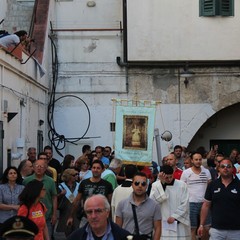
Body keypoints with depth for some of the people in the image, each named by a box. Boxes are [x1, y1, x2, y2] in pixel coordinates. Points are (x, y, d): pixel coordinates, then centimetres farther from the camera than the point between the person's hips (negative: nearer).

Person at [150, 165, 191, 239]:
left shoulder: (182, 185, 1)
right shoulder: (156, 185, 1)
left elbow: (185, 204, -1)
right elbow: (153, 201, -14)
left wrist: (174, 216, -9)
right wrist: (162, 183, -15)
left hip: (179, 223, 1)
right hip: (162, 223, 0)